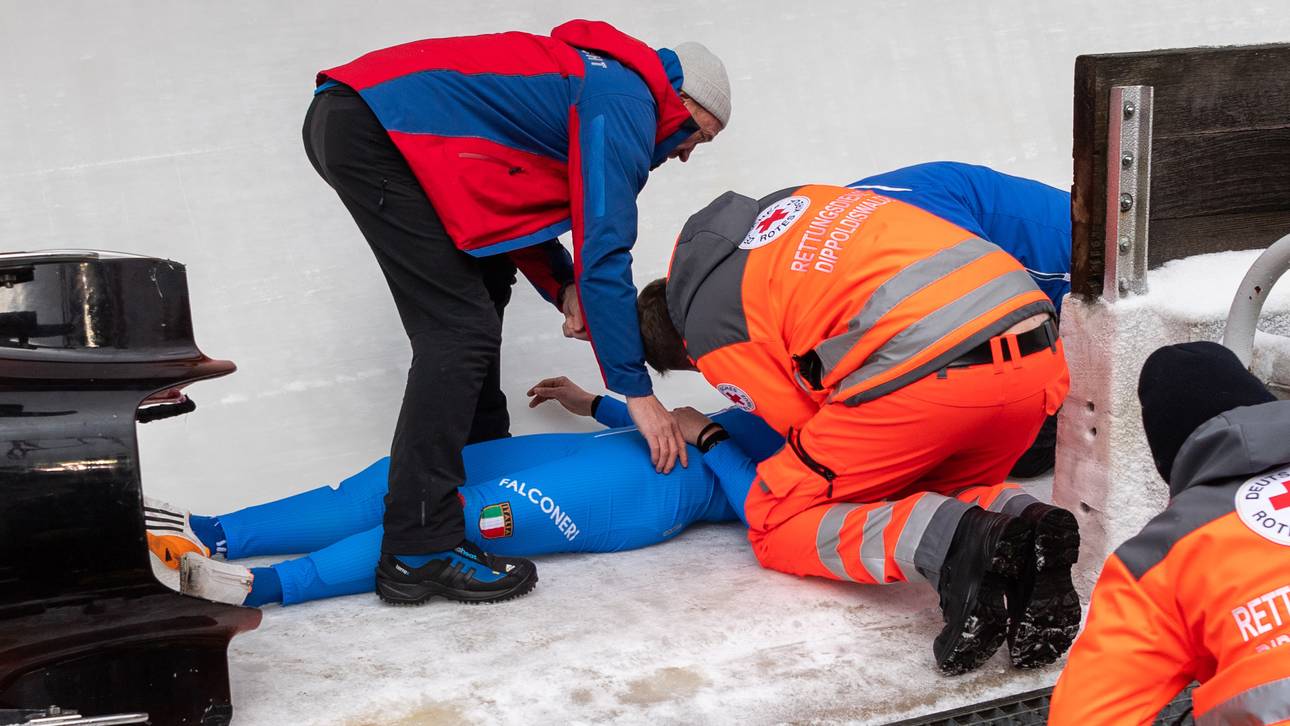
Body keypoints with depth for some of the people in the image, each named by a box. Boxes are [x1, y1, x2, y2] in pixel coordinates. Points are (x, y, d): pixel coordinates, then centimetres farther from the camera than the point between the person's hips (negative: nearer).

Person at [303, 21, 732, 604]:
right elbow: (603, 257, -13)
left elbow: (516, 193, 24)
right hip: (374, 133, -11)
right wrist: (637, 392, -7)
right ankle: (419, 549, -16)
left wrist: (563, 287, 8)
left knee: (482, 286, 23)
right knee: (461, 330, -13)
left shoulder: (598, 76, 21)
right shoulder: (625, 107, -8)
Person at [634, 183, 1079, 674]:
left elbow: (813, 434, 11)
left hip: (932, 373, -7)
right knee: (934, 490, 31)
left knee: (778, 525, 12)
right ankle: (1026, 528, -3)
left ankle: (950, 542, -15)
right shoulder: (797, 200, 28)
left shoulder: (711, 335, 7)